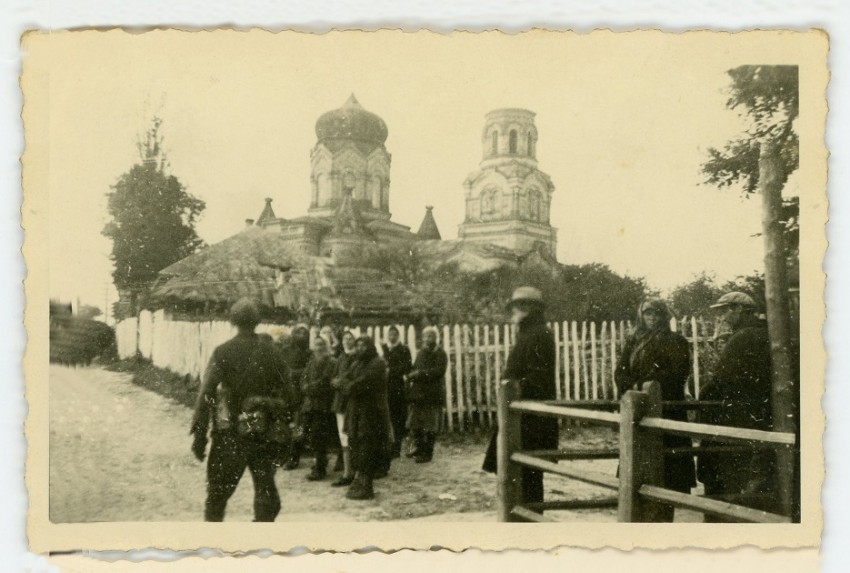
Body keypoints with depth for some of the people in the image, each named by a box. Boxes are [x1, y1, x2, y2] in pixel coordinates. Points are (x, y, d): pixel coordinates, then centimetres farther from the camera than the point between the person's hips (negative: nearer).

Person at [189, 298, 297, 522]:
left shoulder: (223, 352, -7)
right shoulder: (271, 353, 1)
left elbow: (206, 394, -11)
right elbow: (290, 395, 2)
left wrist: (199, 433, -7)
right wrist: (280, 420, 15)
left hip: (230, 435, -1)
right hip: (263, 434, 2)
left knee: (217, 493, 12)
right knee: (266, 492, 10)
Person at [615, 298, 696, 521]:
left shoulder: (675, 341, 4)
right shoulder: (633, 342, 17)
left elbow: (678, 373, -9)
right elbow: (620, 373, 9)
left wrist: (644, 386, -17)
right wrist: (633, 388, -12)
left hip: (667, 410, -4)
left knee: (667, 468, -6)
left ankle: (664, 517, -2)